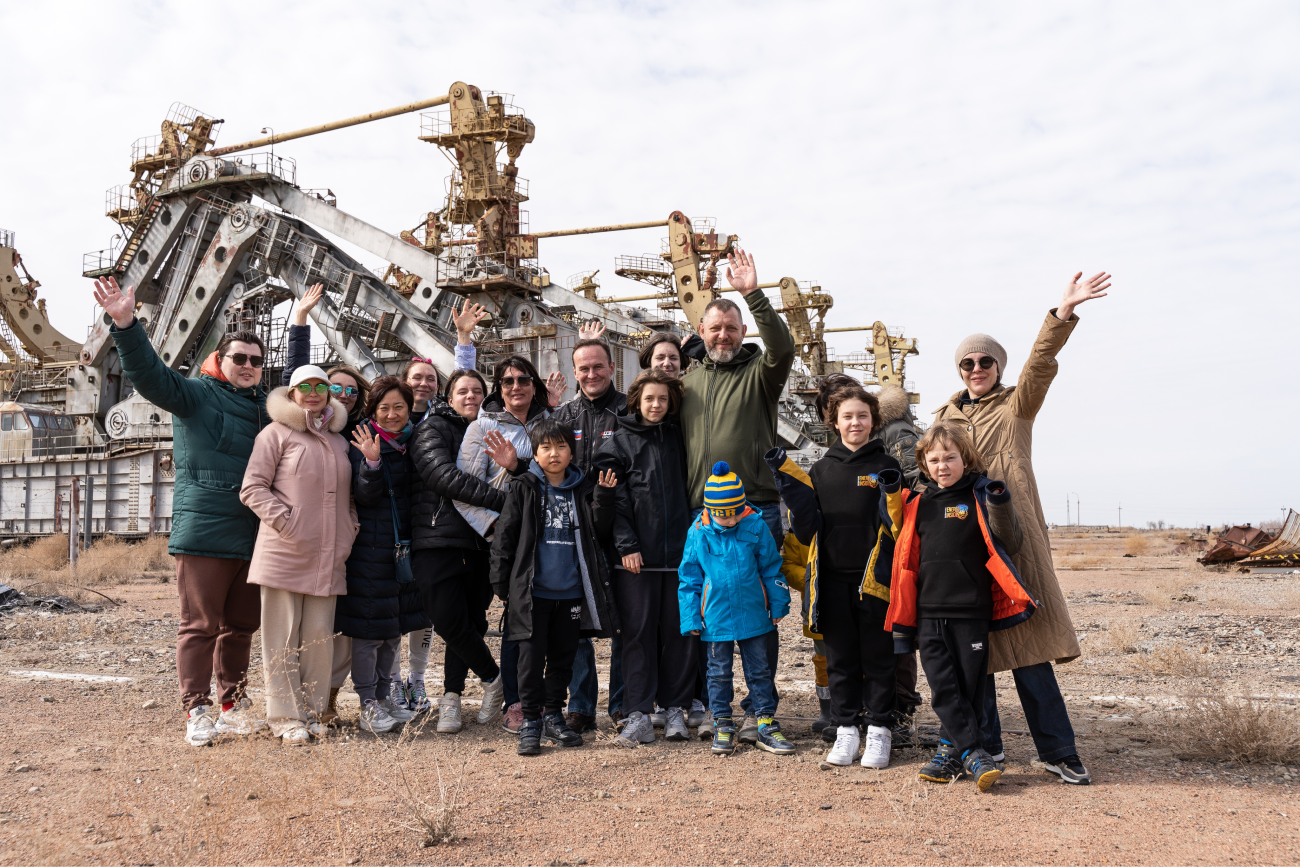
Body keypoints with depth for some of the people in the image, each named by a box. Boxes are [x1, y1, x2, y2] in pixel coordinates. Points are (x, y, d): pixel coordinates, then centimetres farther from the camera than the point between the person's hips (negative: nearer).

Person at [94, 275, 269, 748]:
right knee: (200, 625, -1)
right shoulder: (197, 394, 0)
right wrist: (125, 324, -29)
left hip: (253, 537, 6)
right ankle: (196, 711, 6)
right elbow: (149, 373, -14)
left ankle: (233, 704, 23)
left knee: (241, 625, 12)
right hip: (204, 533, -6)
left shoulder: (267, 403, 15)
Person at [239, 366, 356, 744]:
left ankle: (313, 712, 16)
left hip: (327, 557, 5)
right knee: (283, 636, 0)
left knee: (319, 635, 6)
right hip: (284, 553, -5)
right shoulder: (276, 433, 2)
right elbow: (252, 488, -3)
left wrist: (349, 529, 10)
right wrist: (285, 520, -14)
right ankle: (286, 718, 7)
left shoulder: (339, 440, 18)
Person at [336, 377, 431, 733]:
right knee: (368, 627, -1)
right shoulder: (365, 443, -9)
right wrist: (371, 462, -33)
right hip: (371, 547, -6)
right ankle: (368, 704, 11)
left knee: (396, 626, 14)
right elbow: (364, 494, -18)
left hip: (405, 545, 6)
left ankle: (384, 695, 28)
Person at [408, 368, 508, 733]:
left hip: (479, 540, 5)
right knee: (450, 619, -10)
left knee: (470, 620, 5)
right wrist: (502, 500, -20)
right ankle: (493, 678, 11)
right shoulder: (433, 429, 0)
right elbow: (446, 477, -15)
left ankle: (451, 698, 19)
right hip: (439, 538, -5)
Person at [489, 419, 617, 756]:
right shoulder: (524, 489, -1)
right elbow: (503, 536, -1)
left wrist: (601, 584, 9)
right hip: (533, 592, -3)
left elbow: (595, 537, 16)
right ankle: (530, 723, 13)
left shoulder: (583, 490, 6)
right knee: (532, 658, 0)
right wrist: (501, 583, -3)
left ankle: (554, 717, 27)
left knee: (563, 658, 12)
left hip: (571, 593, 3)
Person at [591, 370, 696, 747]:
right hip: (636, 555, -2)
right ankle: (639, 714, 5)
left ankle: (675, 708, 15)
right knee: (638, 631, -1)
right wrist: (626, 545, -10)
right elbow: (614, 499, -2)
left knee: (680, 629, 4)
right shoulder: (617, 443, 4)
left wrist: (696, 538, 7)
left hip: (680, 551, 2)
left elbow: (690, 488, 17)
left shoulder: (677, 437, 12)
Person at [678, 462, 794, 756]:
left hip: (753, 615, 0)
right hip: (715, 618, 0)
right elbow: (689, 579, 1)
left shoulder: (756, 527, -7)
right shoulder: (698, 533, -6)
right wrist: (690, 618, 0)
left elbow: (771, 568, 4)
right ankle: (722, 726, 23)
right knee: (719, 673, 11)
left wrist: (778, 605, 7)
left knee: (760, 670, 10)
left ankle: (766, 724, 21)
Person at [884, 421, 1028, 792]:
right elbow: (903, 549, 21)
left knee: (969, 685, 4)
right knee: (943, 688, 1)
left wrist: (1000, 507, -19)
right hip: (929, 613, 3)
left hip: (972, 612, -3)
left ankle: (952, 748, 16)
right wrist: (892, 494, 10)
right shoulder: (918, 504, 12)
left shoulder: (981, 497, 0)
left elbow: (1007, 545, -2)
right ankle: (973, 752, 8)